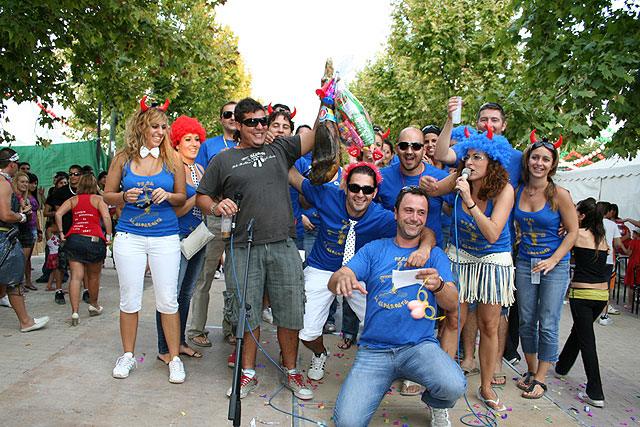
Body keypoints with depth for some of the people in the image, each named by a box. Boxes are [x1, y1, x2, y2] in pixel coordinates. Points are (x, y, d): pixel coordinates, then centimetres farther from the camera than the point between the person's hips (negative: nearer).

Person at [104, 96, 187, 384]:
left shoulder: (172, 159, 3)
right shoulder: (123, 158, 4)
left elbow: (182, 198, 9)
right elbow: (107, 195, 10)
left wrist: (168, 196, -13)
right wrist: (124, 196, -11)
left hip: (165, 236, -1)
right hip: (129, 236, 1)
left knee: (168, 299, 1)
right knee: (129, 298, 8)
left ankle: (174, 357, 14)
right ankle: (128, 354, 27)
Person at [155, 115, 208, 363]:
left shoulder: (201, 170, 13)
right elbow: (175, 211, -14)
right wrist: (198, 196, -18)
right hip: (178, 237, -7)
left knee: (187, 294, 13)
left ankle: (180, 343, 24)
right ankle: (164, 349, 8)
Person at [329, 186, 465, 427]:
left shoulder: (435, 255, 9)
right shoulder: (374, 249, 9)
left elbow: (452, 304, -1)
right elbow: (334, 280, -3)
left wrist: (439, 285, -25)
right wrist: (343, 279, -29)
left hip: (420, 346, 0)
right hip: (373, 350, 0)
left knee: (454, 387, -30)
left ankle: (436, 405, 8)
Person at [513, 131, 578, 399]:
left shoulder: (559, 195, -10)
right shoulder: (517, 192, 1)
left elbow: (572, 232, -5)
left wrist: (553, 260, -13)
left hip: (555, 266, -3)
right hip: (525, 263, 4)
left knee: (548, 324, -1)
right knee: (526, 322, 10)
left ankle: (540, 379, 12)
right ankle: (530, 371, 26)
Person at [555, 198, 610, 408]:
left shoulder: (577, 234, -10)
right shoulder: (602, 238, 8)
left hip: (582, 294, -7)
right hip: (602, 293, 7)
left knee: (587, 341, -3)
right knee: (578, 331, 23)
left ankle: (595, 394, -3)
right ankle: (562, 366, 42)